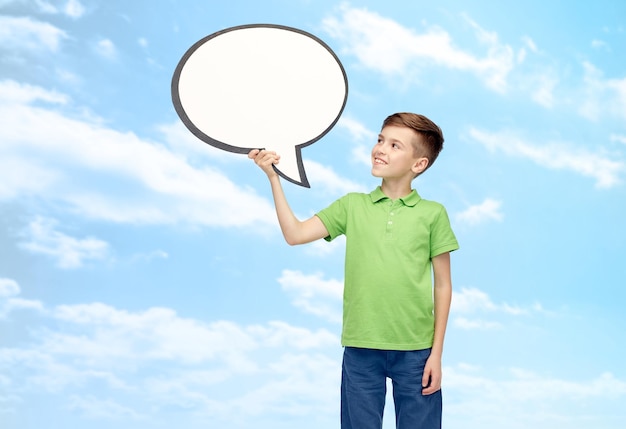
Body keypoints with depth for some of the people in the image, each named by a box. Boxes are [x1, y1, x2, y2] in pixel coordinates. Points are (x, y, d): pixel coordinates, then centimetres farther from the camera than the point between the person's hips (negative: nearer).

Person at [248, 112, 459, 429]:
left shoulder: (432, 214, -1)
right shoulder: (352, 206, 5)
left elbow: (442, 286, 2)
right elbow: (295, 234, -2)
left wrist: (436, 353, -1)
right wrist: (273, 178, -8)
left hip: (415, 351, -1)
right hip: (360, 348, 2)